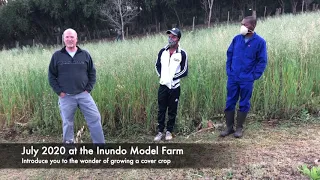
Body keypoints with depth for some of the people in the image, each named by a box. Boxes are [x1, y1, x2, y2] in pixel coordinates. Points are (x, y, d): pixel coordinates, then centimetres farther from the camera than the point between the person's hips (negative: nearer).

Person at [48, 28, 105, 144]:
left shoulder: (85, 54, 5)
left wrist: (88, 89, -1)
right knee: (67, 123, 9)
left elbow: (92, 72, 9)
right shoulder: (57, 56, 2)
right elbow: (51, 76, 5)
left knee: (95, 118, -3)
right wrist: (59, 91, -4)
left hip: (83, 94, 1)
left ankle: (100, 143, 8)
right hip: (66, 97, 0)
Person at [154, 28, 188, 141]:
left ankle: (169, 131, 22)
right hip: (163, 86, 3)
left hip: (174, 87, -2)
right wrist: (161, 76, -2)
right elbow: (157, 65, 14)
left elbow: (185, 71, -6)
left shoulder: (182, 54, -6)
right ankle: (160, 131, 18)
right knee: (161, 110, 7)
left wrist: (173, 77, -14)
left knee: (172, 111, 8)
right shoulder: (162, 51, 4)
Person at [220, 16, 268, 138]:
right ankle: (229, 127, 21)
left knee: (244, 104, 8)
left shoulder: (260, 42, -6)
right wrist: (229, 71, 4)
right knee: (230, 102, 8)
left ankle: (239, 128, 21)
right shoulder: (236, 39, 4)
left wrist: (254, 76, -9)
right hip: (232, 78, 3)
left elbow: (262, 61, -3)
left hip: (247, 80, -3)